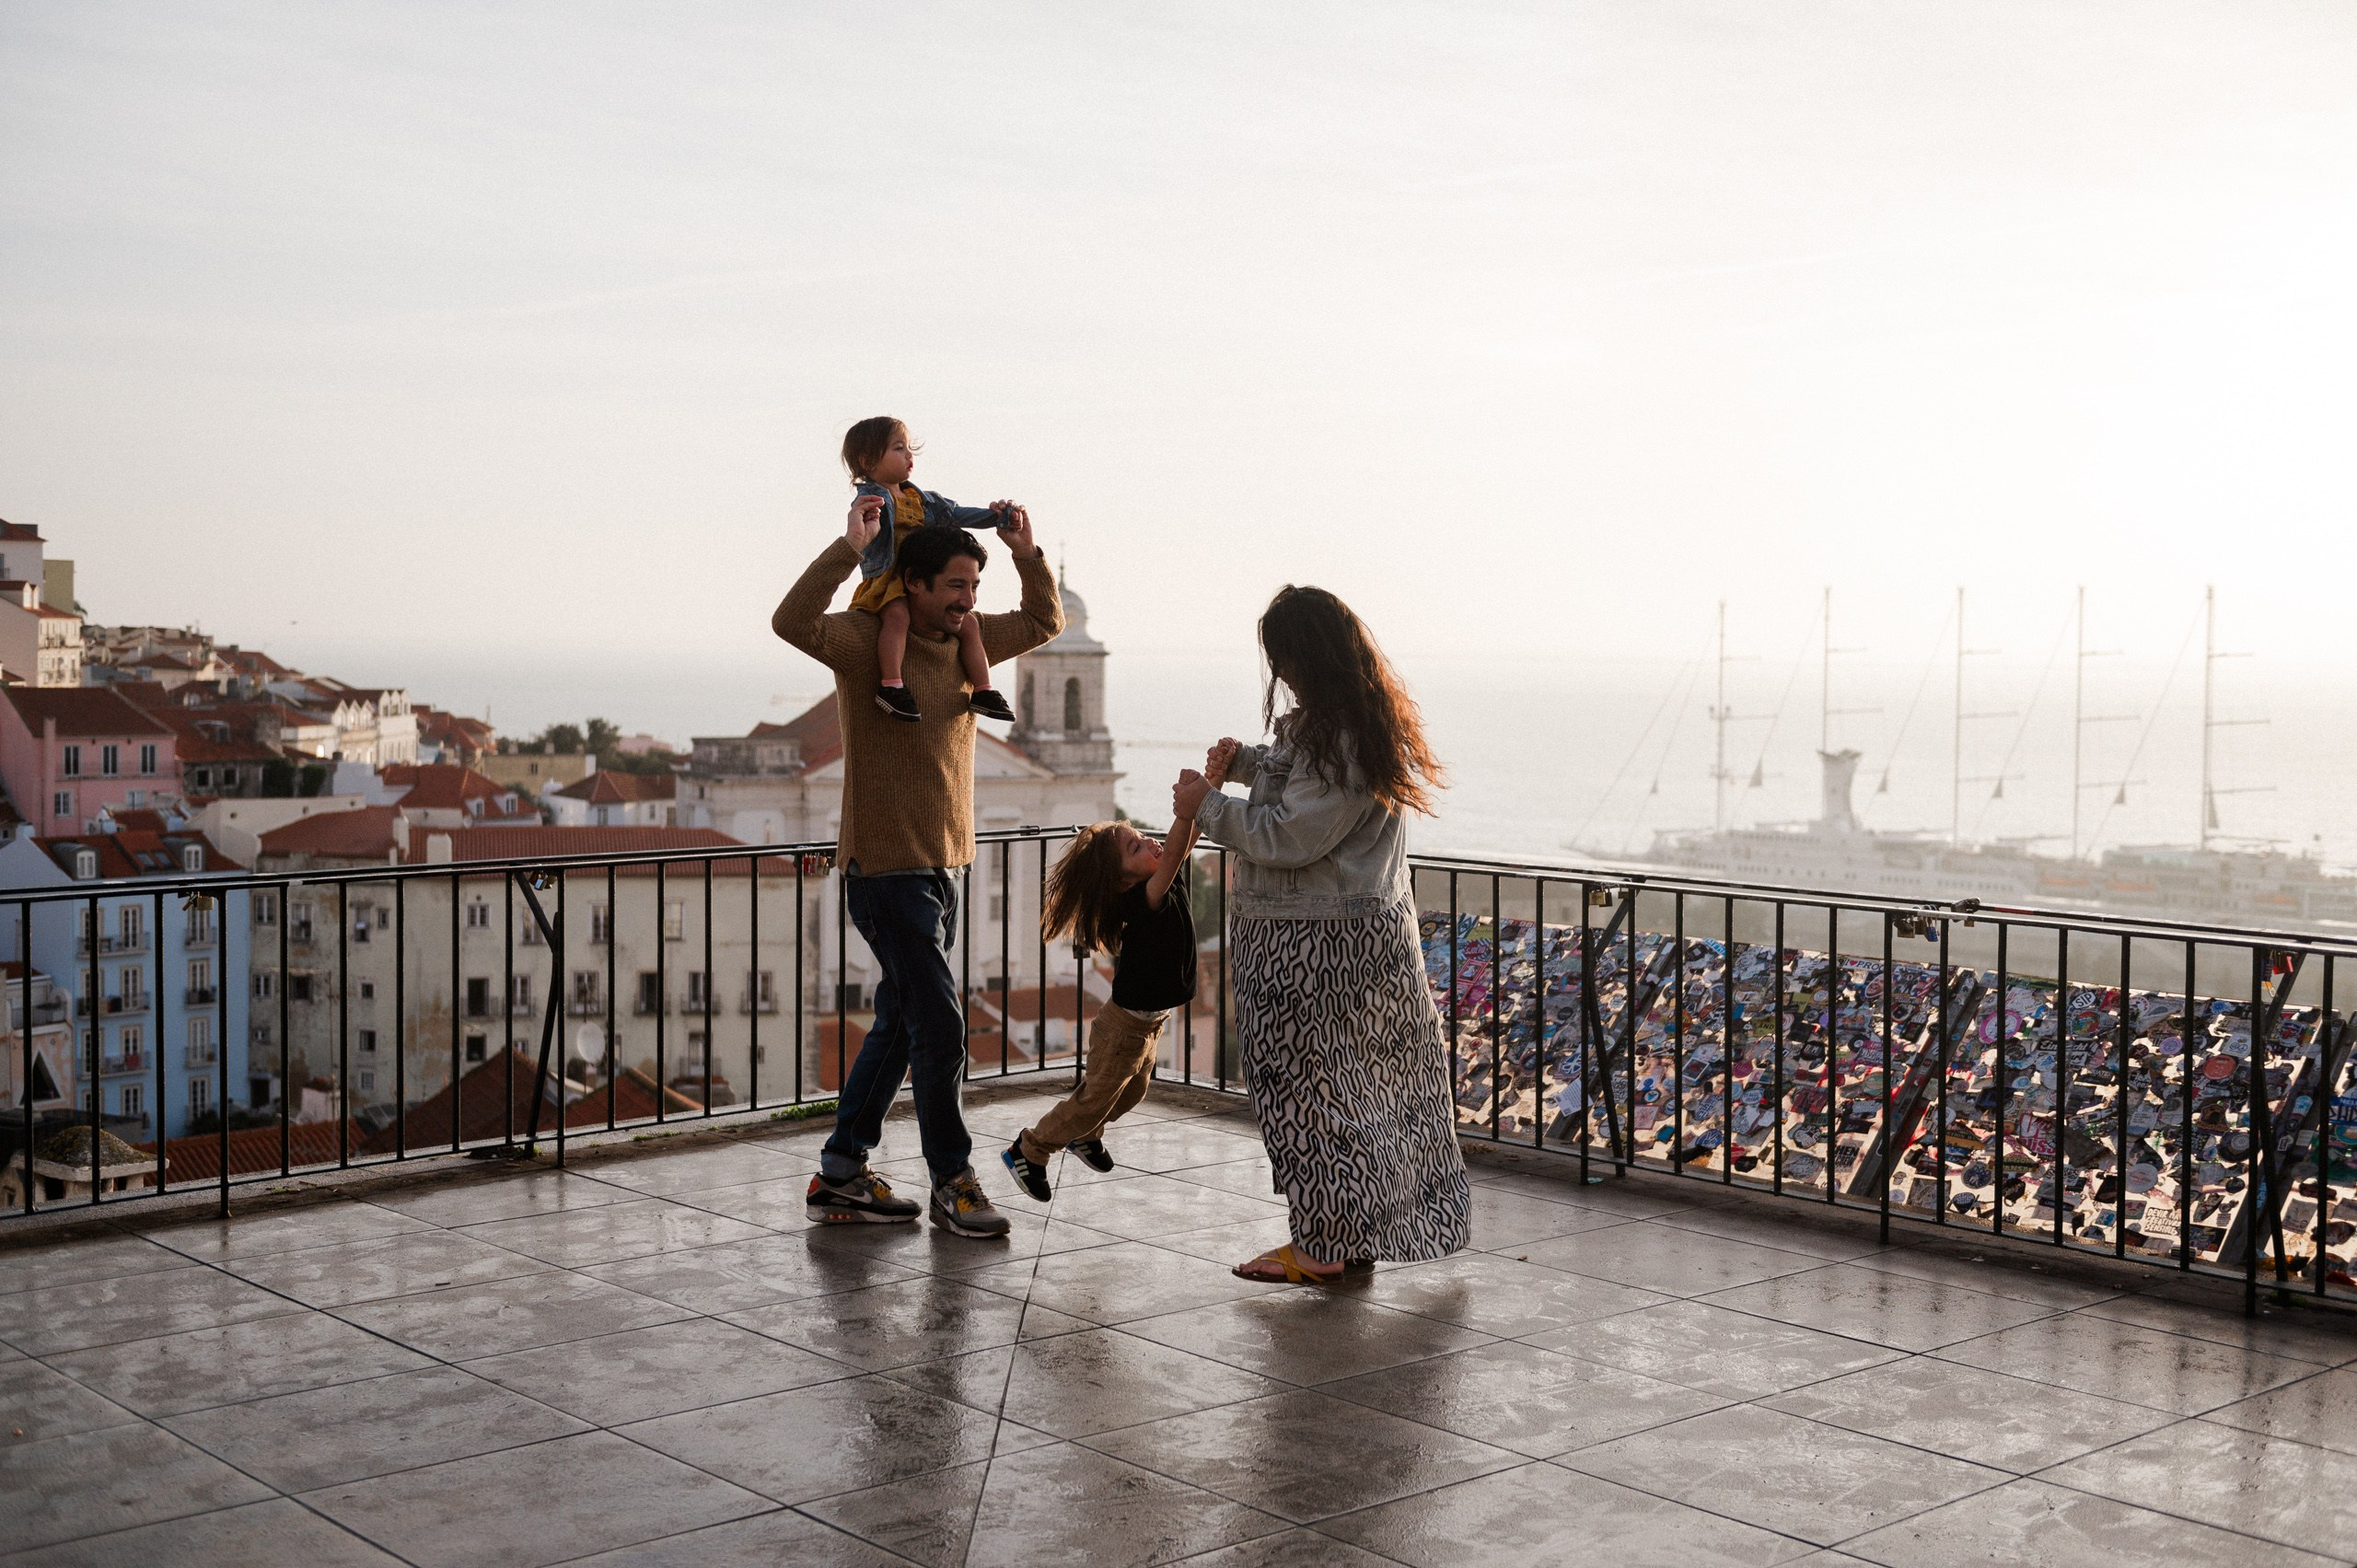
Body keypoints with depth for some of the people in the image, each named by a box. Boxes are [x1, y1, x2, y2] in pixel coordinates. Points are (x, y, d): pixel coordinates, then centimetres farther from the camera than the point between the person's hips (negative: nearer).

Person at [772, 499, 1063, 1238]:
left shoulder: (967, 639, 9)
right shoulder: (868, 639, -13)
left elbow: (1044, 622, 21)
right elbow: (793, 622, -32)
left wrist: (1027, 555, 4)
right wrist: (850, 548, -36)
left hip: (941, 865, 9)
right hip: (886, 867, -9)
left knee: (899, 1026, 14)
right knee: (939, 1026, -7)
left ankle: (840, 1176, 24)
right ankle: (952, 1182, 6)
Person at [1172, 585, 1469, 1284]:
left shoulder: (1338, 738, -23)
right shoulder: (1364, 719, 9)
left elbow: (1288, 837, -23)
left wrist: (1207, 806, -13)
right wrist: (1245, 760, 11)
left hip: (1311, 947, -10)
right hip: (1368, 925, 10)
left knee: (1308, 1086, 0)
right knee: (1363, 1081, 15)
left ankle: (1323, 1246, 10)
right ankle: (1358, 1233, 25)